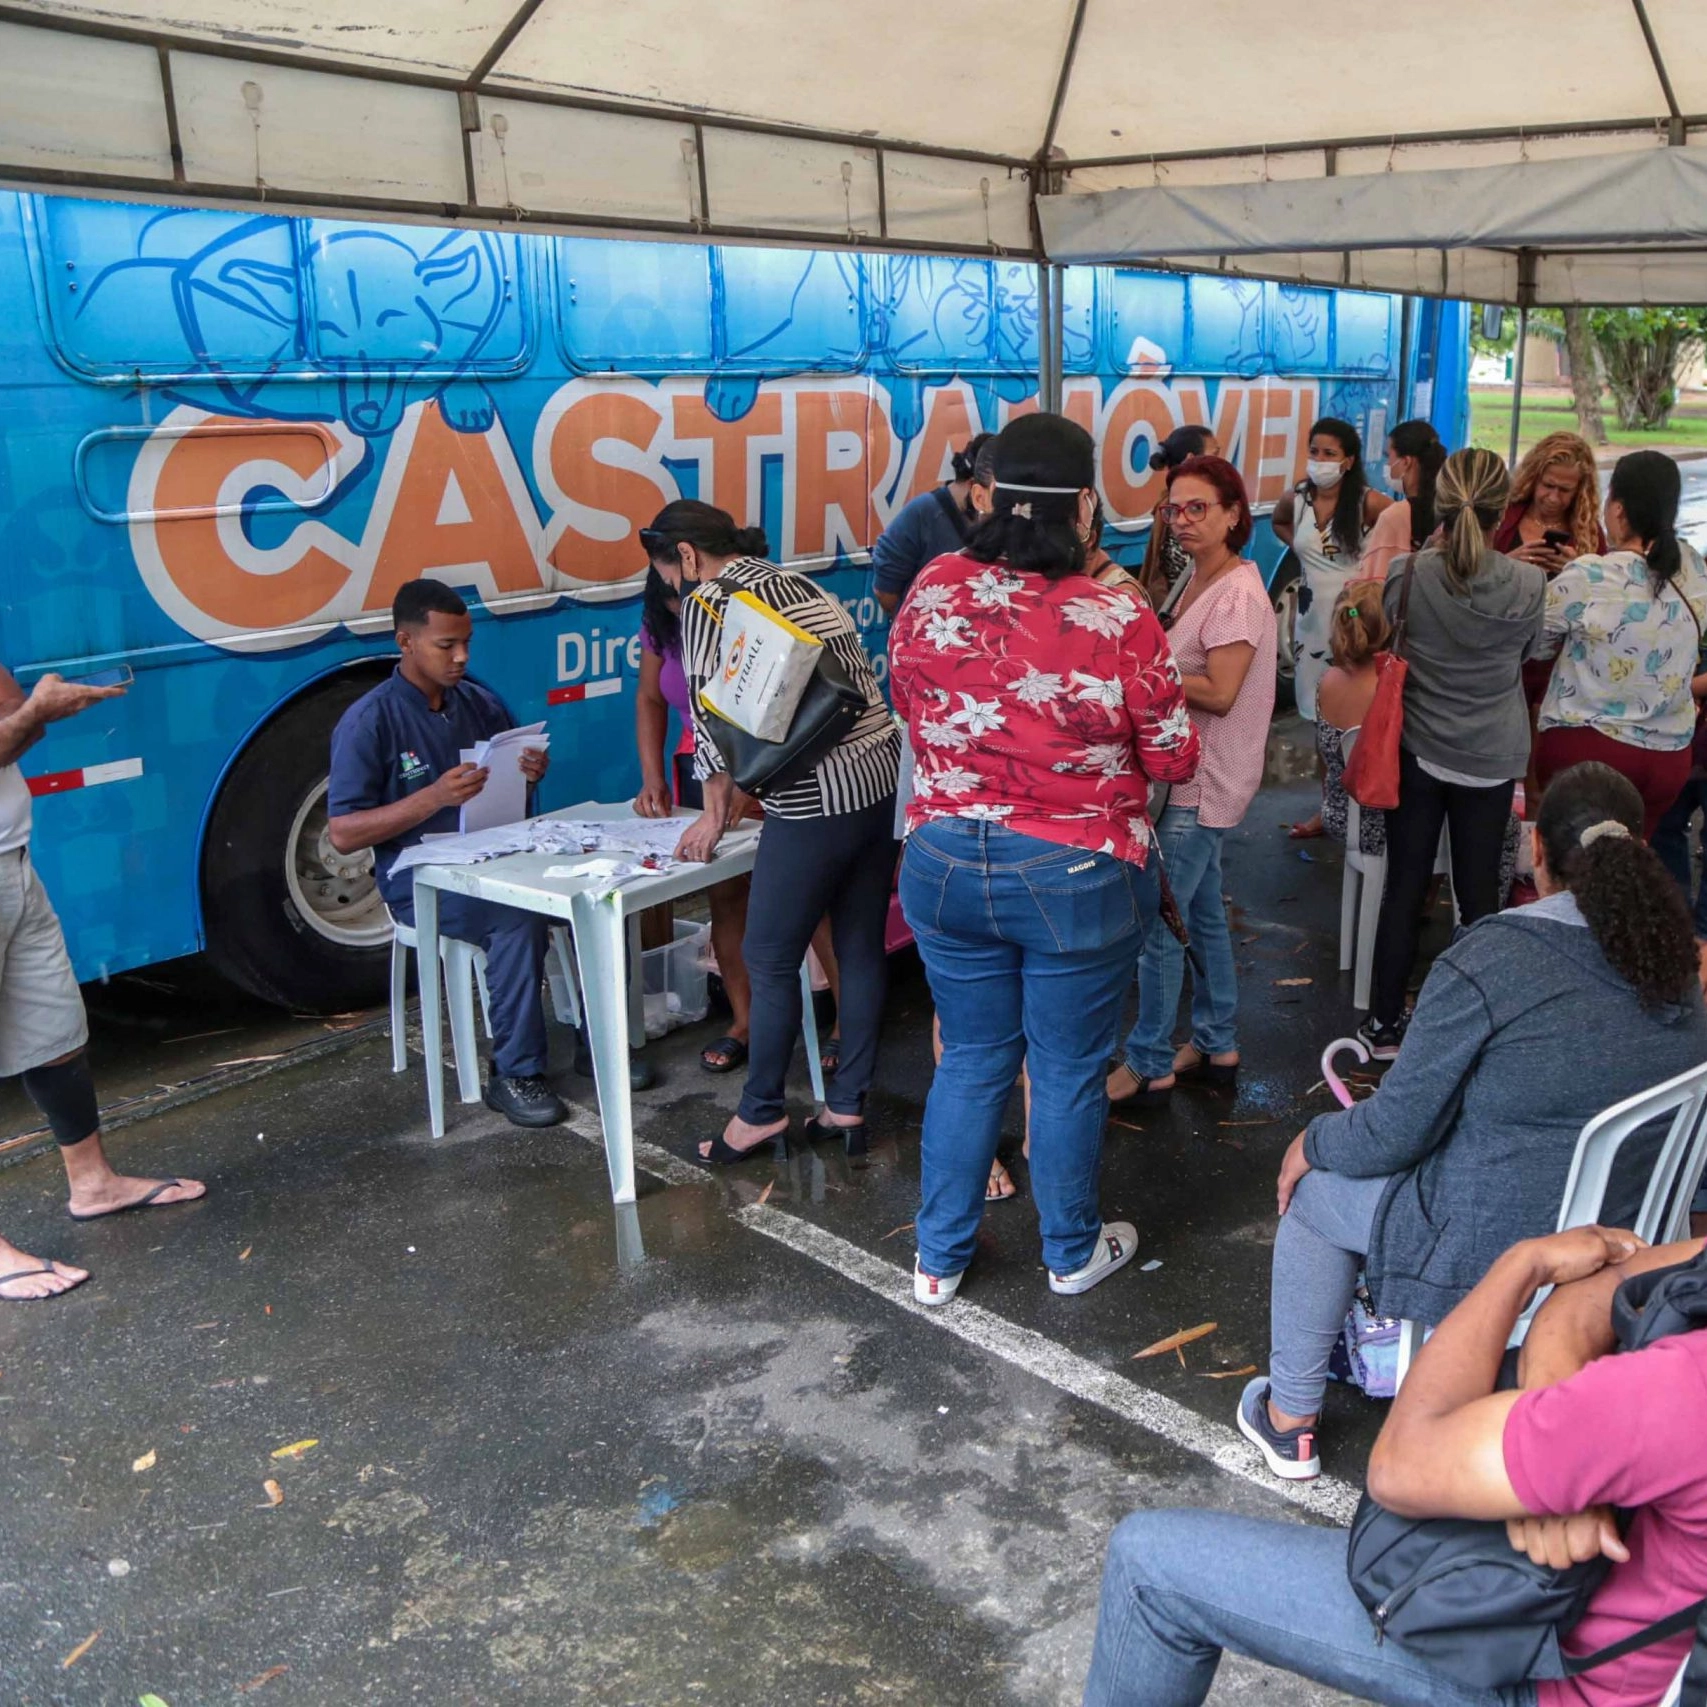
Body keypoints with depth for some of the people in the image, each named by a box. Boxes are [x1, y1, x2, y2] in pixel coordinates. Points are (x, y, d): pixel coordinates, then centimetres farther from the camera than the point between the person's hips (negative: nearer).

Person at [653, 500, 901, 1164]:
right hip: (882, 778, 8)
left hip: (817, 802, -8)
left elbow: (716, 720, -5)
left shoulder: (706, 605, -4)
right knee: (861, 949, 12)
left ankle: (761, 1113, 17)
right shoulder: (803, 584, 18)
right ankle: (847, 1107, 22)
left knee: (770, 959, 6)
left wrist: (715, 814, 8)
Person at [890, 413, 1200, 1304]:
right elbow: (1173, 760, -8)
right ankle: (1072, 1252, 35)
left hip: (946, 863, 4)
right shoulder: (1118, 620, -18)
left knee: (970, 1060, 19)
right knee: (1068, 1071, 14)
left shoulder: (932, 592, -8)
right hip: (1077, 878, -3)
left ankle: (939, 1258, 30)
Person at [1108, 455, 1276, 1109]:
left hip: (1203, 784, -10)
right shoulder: (1200, 580, 11)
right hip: (1189, 777, 10)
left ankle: (1149, 1065, 9)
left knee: (1159, 924, -3)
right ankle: (1217, 1045, 32)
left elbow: (1219, 693, -23)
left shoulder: (1238, 594, -18)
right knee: (1202, 912, 18)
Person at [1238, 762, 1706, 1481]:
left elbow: (1393, 1134, -17)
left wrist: (1312, 1142, 4)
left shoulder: (1489, 961, -24)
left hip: (1496, 1258, -7)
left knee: (1315, 1194, 18)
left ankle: (1289, 1421, 30)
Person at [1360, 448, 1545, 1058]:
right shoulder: (1530, 585, -14)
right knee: (1479, 893, 10)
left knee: (1404, 889, 9)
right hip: (1492, 761, 0)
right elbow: (1530, 651, 5)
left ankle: (1384, 1025, 18)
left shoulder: (1406, 574, -16)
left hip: (1417, 752, 0)